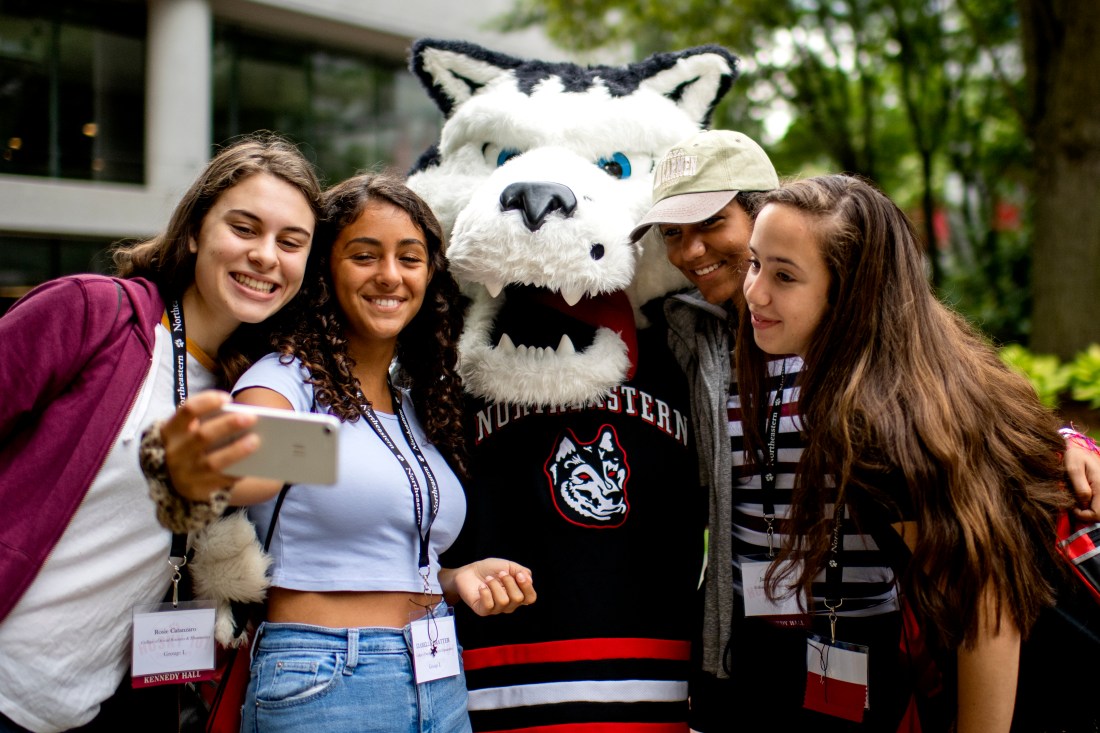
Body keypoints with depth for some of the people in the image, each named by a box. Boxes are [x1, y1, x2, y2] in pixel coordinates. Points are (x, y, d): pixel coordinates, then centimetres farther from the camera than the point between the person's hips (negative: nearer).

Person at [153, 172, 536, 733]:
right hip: (322, 687, -6)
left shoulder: (420, 404, 12)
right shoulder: (289, 379, -8)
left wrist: (458, 578, 1)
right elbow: (258, 470, -31)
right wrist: (197, 477, -52)